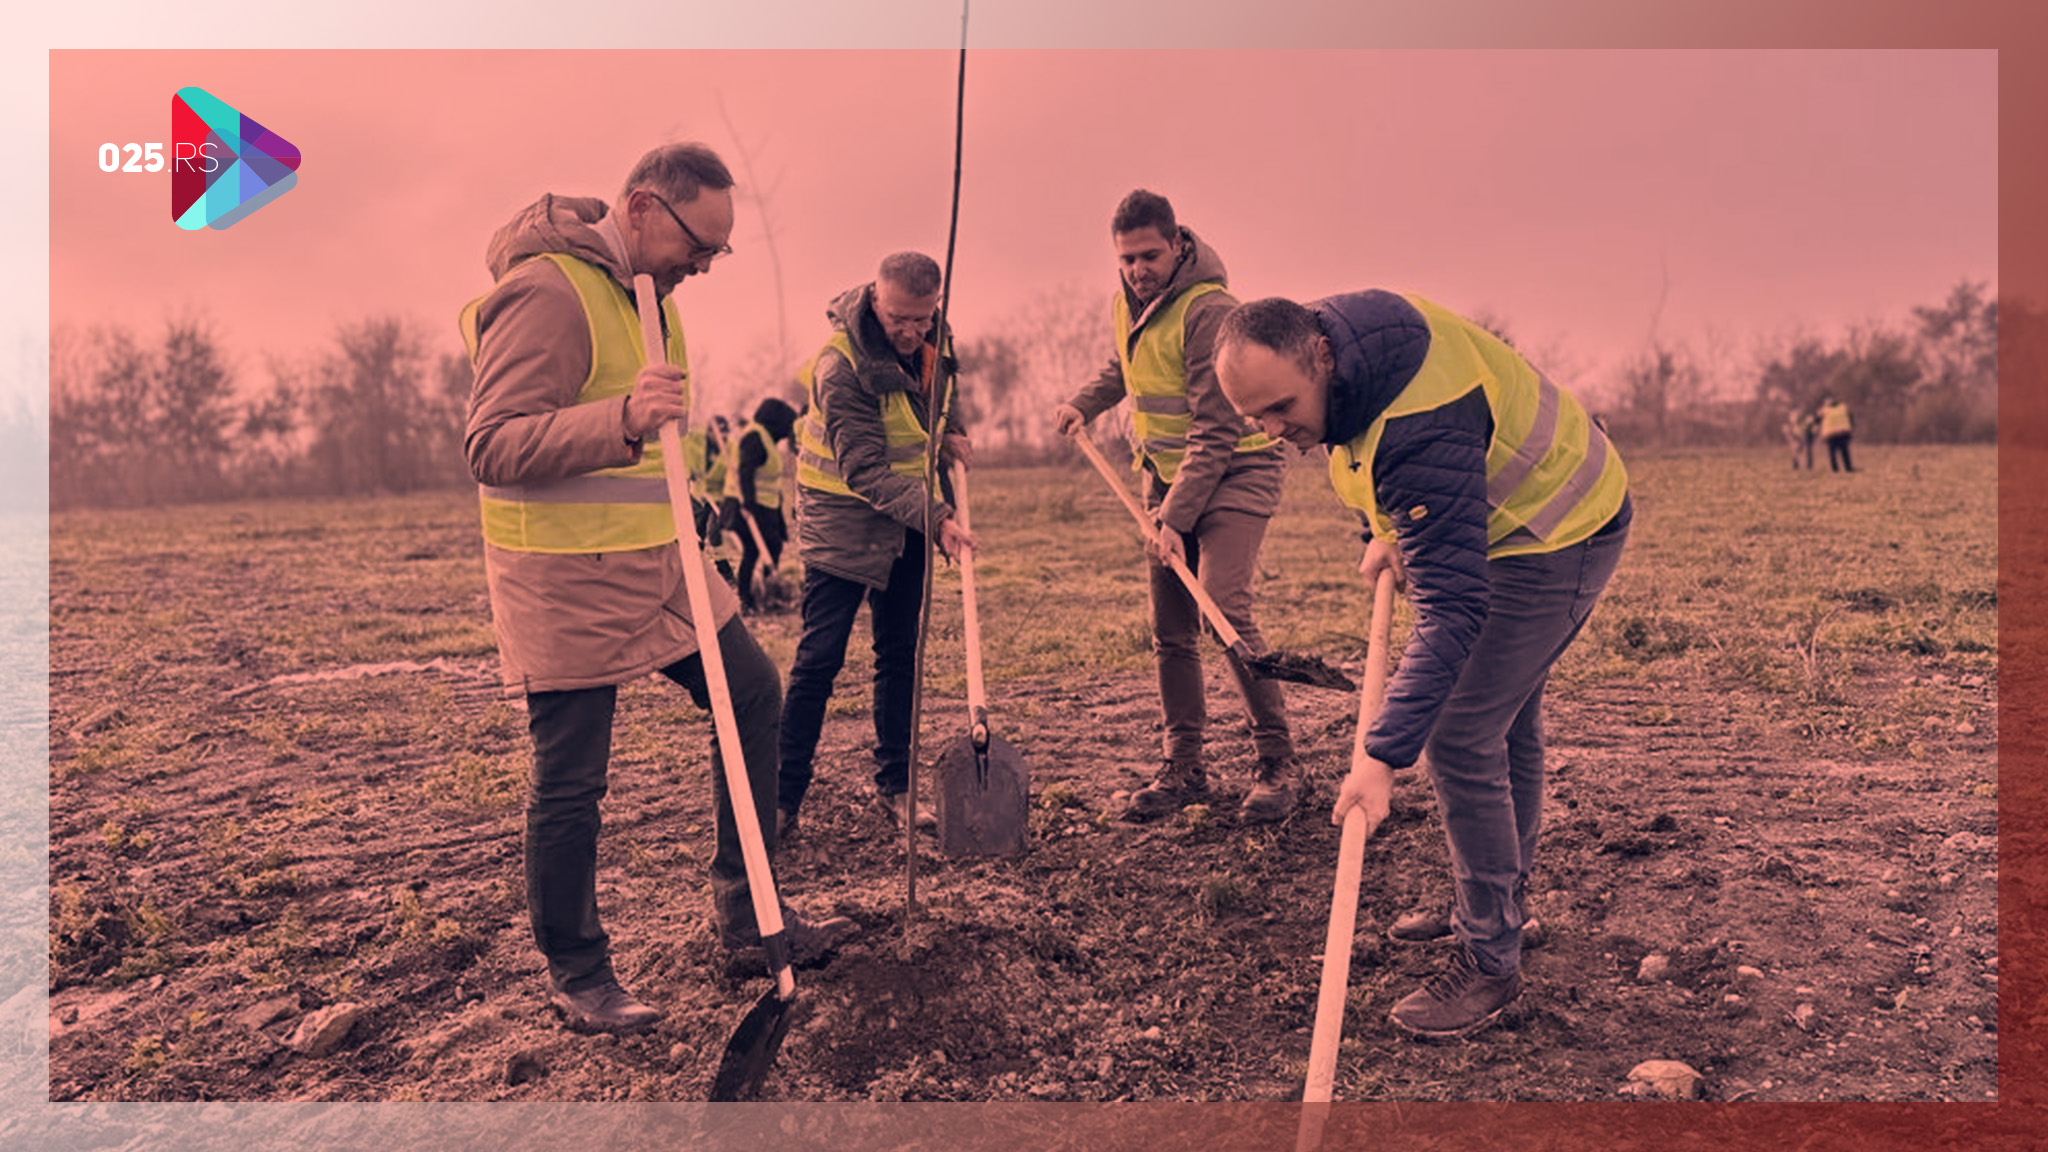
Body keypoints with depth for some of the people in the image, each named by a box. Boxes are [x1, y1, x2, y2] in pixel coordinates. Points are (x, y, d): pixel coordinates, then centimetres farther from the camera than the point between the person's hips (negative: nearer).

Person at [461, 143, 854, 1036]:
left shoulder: (640, 288, 13)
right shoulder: (545, 290, -18)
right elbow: (492, 447, -25)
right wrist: (622, 419, -37)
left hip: (654, 562, 9)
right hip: (565, 584, -9)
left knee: (754, 695, 10)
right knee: (569, 785, -1)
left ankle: (745, 911, 22)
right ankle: (576, 975, 19)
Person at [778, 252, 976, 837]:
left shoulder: (932, 335, -3)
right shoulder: (841, 366, -26)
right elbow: (866, 470, -29)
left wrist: (949, 429, 1)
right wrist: (934, 518, -37)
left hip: (910, 514, 7)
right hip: (845, 517, -6)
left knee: (901, 653, 9)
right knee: (820, 656, -6)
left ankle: (895, 784, 19)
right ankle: (783, 794, 5)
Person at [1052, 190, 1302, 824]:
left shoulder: (1209, 309, -21)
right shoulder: (1125, 304, 5)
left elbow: (1216, 433, -23)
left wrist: (1175, 517, -25)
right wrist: (1085, 404, 13)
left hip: (1235, 469, -8)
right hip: (1167, 470, 8)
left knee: (1224, 607, -20)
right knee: (1170, 628, 5)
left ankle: (1278, 762, -8)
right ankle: (1183, 766, 15)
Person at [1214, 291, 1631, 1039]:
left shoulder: (1418, 429, -39)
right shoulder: (1324, 327, -12)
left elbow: (1452, 610, -40)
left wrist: (1383, 757, -44)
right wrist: (1388, 533, 4)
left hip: (1553, 541, -10)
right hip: (1498, 521, 10)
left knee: (1459, 737, -14)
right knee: (1502, 716, 21)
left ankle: (1489, 962, 0)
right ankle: (1504, 899, 40)